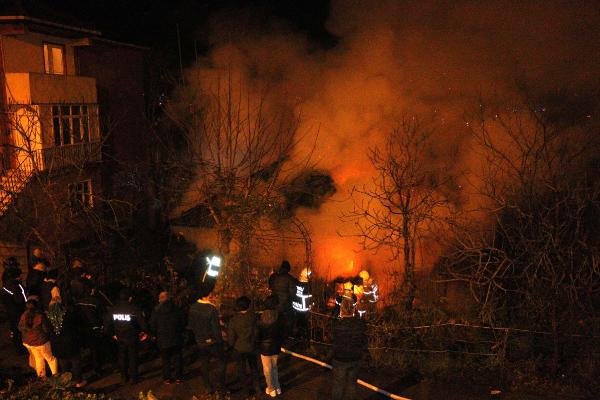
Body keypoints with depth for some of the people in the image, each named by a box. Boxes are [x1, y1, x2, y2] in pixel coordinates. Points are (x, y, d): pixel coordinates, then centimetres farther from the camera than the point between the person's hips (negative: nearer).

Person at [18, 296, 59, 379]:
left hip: (29, 343, 5)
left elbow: (20, 328, 2)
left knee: (38, 359, 24)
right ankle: (55, 374, 29)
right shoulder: (41, 316, -26)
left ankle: (41, 376, 36)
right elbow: (46, 329, -19)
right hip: (41, 342, -5)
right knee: (50, 358, 16)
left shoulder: (24, 315, -12)